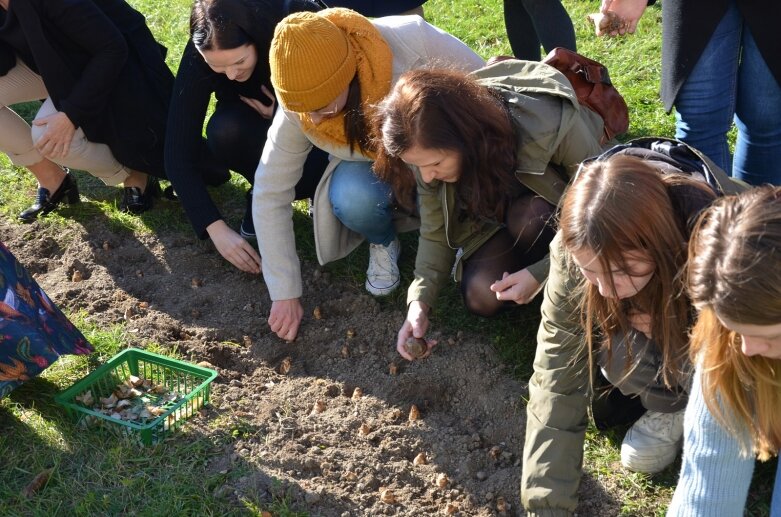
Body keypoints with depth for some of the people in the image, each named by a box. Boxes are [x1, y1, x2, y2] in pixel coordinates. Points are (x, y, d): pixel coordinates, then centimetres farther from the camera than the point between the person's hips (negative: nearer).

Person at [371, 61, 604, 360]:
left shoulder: (551, 125, -39)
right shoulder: (430, 150, -26)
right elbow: (435, 233, -14)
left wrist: (541, 273, -32)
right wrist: (419, 301, -28)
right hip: (496, 214, 4)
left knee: (529, 217, -36)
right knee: (480, 296, -21)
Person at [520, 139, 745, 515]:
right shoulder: (578, 248, -32)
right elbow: (556, 381, -29)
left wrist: (661, 330, -33)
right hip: (649, 315, 2)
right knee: (619, 354, -29)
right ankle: (671, 406, 1)